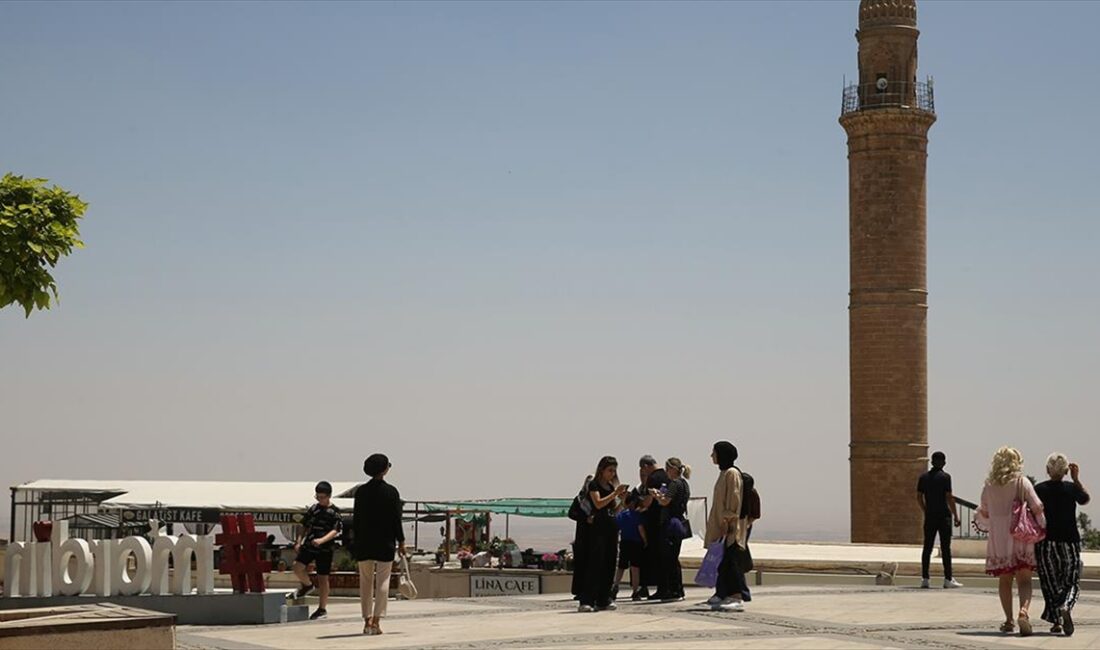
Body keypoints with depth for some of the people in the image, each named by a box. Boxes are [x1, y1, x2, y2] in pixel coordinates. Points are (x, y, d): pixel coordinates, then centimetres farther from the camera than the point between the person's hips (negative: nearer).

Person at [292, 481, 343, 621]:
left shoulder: (334, 512, -5)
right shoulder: (313, 509, 9)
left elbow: (335, 531, -14)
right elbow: (304, 526, 17)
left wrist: (322, 540, -28)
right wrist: (298, 541, 8)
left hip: (325, 548, -4)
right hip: (309, 545, 4)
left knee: (322, 578, 1)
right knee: (297, 566, -13)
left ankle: (322, 608, 10)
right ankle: (307, 585, 19)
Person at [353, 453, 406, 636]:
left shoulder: (361, 491, 1)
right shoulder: (391, 491, -6)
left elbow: (356, 519, 3)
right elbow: (396, 519, -5)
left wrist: (357, 542, 11)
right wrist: (401, 541, 3)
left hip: (364, 543, 3)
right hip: (385, 543, -3)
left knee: (365, 582, 10)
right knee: (383, 581, 2)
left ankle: (367, 621, 8)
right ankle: (376, 621, -5)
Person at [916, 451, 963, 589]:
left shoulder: (923, 477, 7)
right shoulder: (945, 477, -8)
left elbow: (919, 497, 8)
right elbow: (949, 497, -11)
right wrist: (956, 515, -6)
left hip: (930, 517, 4)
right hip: (943, 516, -4)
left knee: (927, 548, 7)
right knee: (945, 548, -1)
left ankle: (924, 579, 4)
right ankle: (948, 579, 0)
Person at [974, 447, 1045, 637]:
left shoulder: (989, 485, 5)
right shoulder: (1022, 482, -3)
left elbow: (984, 513, 15)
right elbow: (1037, 508, -9)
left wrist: (981, 522, 36)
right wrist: (1041, 528, 7)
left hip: (998, 540, 2)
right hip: (1021, 537, -2)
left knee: (1005, 580, 13)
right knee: (1024, 580, -3)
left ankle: (1009, 620, 17)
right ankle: (1023, 610, -28)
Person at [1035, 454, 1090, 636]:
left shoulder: (1039, 489, -5)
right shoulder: (1071, 488, -3)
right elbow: (1085, 499, 18)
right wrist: (1077, 479, 23)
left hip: (1045, 544, 0)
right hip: (1069, 542, 0)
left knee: (1050, 584, 10)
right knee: (1071, 582, 7)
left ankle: (1056, 621, 11)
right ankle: (1066, 607, -21)